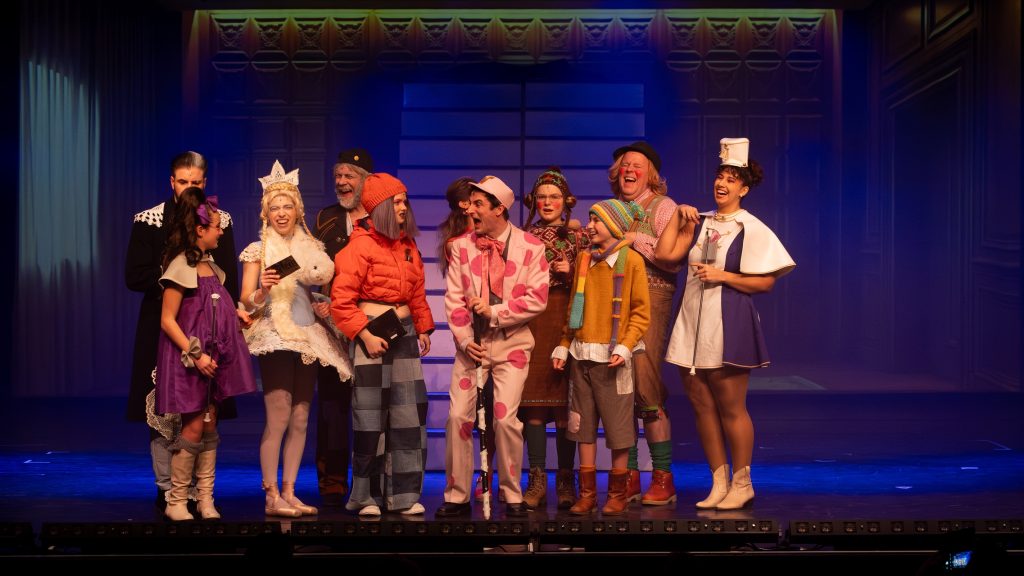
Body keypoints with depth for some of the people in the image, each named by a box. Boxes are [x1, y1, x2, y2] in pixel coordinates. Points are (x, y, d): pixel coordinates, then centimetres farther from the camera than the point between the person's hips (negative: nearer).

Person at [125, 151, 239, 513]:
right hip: (163, 326, -1)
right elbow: (134, 276, -3)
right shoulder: (148, 220, 3)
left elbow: (229, 280, 8)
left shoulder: (221, 220, 8)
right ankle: (167, 489, 8)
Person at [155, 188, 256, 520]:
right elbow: (167, 321, -13)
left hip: (212, 355, 7)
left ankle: (206, 500, 13)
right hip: (188, 356, -7)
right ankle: (176, 502, 8)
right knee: (194, 427, -5)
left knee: (210, 425, 7)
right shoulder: (181, 267, -12)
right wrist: (194, 354, -18)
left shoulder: (210, 266, 11)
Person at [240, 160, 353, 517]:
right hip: (274, 337, -5)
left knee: (300, 419, 4)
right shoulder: (258, 250, 1)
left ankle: (289, 492, 10)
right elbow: (247, 301, -4)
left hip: (308, 337, 5)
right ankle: (272, 496, -6)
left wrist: (321, 309, 3)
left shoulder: (311, 248, 13)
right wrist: (263, 290, -24)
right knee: (279, 417, -12)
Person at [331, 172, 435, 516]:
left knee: (409, 413, 3)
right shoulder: (361, 245, -8)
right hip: (372, 333, -6)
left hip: (404, 333, 6)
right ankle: (368, 497, 12)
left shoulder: (408, 245, 12)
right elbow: (341, 300, -12)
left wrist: (423, 328, 11)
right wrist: (365, 336, -16)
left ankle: (404, 495, 11)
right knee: (371, 416, 0)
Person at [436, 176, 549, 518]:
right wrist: (464, 340, -7)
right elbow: (453, 298, 3)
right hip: (471, 343, 3)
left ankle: (512, 496, 8)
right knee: (458, 416, -3)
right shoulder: (462, 246, 6)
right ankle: (457, 496, 10)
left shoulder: (531, 247, -2)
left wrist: (495, 311, -14)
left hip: (511, 342, -3)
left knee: (505, 417, -9)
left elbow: (537, 299, -7)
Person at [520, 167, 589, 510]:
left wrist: (571, 271, -11)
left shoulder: (577, 236, 8)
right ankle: (537, 481, 3)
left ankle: (566, 482, 4)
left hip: (567, 321, -2)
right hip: (530, 323, 2)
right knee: (532, 403, -3)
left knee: (563, 403, -3)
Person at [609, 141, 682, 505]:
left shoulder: (662, 206, 3)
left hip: (650, 300, -5)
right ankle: (629, 476, 9)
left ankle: (663, 478, -1)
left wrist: (635, 239, -10)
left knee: (646, 386, -11)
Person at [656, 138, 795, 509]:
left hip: (727, 325, -5)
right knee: (702, 406, 8)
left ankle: (742, 483, 14)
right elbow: (665, 254, 2)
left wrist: (723, 276, -14)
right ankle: (719, 483, 19)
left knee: (731, 409, 0)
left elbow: (765, 282, -7)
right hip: (692, 324, 6)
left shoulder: (750, 229, -4)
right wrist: (679, 216, 1)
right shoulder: (700, 223, 13)